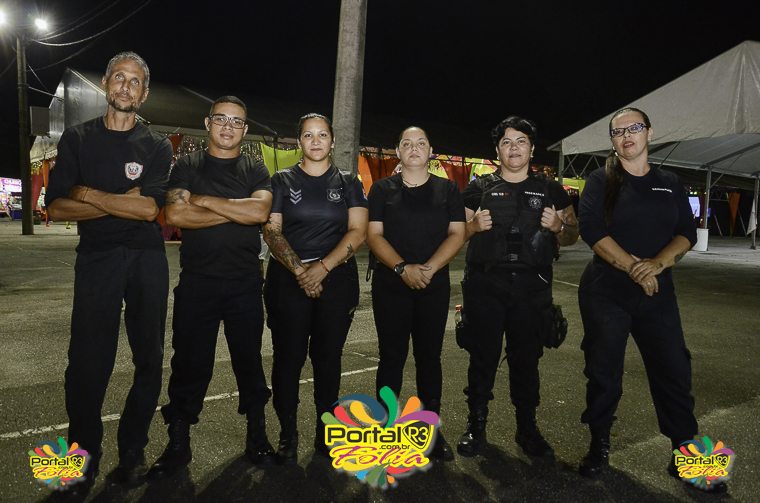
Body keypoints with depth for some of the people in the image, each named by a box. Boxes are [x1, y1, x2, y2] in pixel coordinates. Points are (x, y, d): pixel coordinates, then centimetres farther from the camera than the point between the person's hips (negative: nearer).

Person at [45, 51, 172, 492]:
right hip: (96, 258, 0)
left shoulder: (157, 146, 6)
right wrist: (122, 202, -10)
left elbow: (149, 208, -9)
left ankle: (133, 451, 21)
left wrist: (88, 194, -6)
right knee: (87, 361, -2)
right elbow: (57, 207, -2)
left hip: (148, 261, 0)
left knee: (150, 360, 5)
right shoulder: (77, 139, 9)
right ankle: (85, 454, 17)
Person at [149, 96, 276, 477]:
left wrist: (204, 200, -12)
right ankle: (178, 443, 22)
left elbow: (260, 211, -13)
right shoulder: (186, 167, 6)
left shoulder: (255, 171, 8)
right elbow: (175, 214, -11)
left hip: (245, 284, 1)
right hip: (196, 283, 0)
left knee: (249, 360, 10)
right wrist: (237, 212, -12)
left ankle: (257, 436, 25)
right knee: (189, 363, 6)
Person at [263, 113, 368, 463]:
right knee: (288, 357, 1)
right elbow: (271, 231, 0)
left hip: (337, 280, 1)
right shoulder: (282, 181, 9)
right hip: (288, 279, 0)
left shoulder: (348, 183, 10)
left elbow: (357, 232, -1)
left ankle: (326, 433, 19)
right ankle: (287, 435, 14)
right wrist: (299, 270, -14)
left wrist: (322, 268, -14)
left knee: (328, 356, 6)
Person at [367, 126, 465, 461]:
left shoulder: (448, 190, 8)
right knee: (391, 357, 4)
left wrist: (429, 268, -15)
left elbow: (457, 234, 0)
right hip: (390, 285, -1)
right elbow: (374, 235, -2)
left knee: (430, 357, 8)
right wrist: (402, 268, -17)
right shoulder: (382, 189, 5)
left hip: (435, 285, 1)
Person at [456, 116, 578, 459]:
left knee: (526, 359, 8)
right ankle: (476, 425, 19)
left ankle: (527, 429, 23)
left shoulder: (551, 190, 11)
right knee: (482, 357, 3)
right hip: (484, 285, -1)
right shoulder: (479, 188, 8)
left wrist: (558, 227, -8)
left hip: (532, 288, 1)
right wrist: (474, 226, -12)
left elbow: (571, 237, 14)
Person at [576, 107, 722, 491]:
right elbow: (591, 229, -11)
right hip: (605, 291, -3)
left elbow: (687, 234, 3)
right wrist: (634, 267, -18)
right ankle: (599, 445, 20)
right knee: (604, 371, 4)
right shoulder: (601, 181, 1)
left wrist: (657, 264, -17)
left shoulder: (671, 185, 11)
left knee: (674, 370, 3)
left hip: (658, 293, 3)